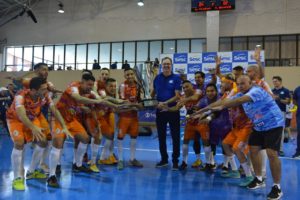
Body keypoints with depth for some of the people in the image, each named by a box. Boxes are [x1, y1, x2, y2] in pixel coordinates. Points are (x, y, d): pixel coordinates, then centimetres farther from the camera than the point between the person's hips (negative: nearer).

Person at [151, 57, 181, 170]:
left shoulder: (176, 78, -4)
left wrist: (165, 103, -20)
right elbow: (153, 93, 16)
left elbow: (177, 96, -12)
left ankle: (175, 161, 12)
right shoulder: (157, 78, 6)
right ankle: (164, 159, 24)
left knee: (175, 136, 2)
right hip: (160, 110, 4)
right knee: (161, 136, 11)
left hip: (173, 110, -3)